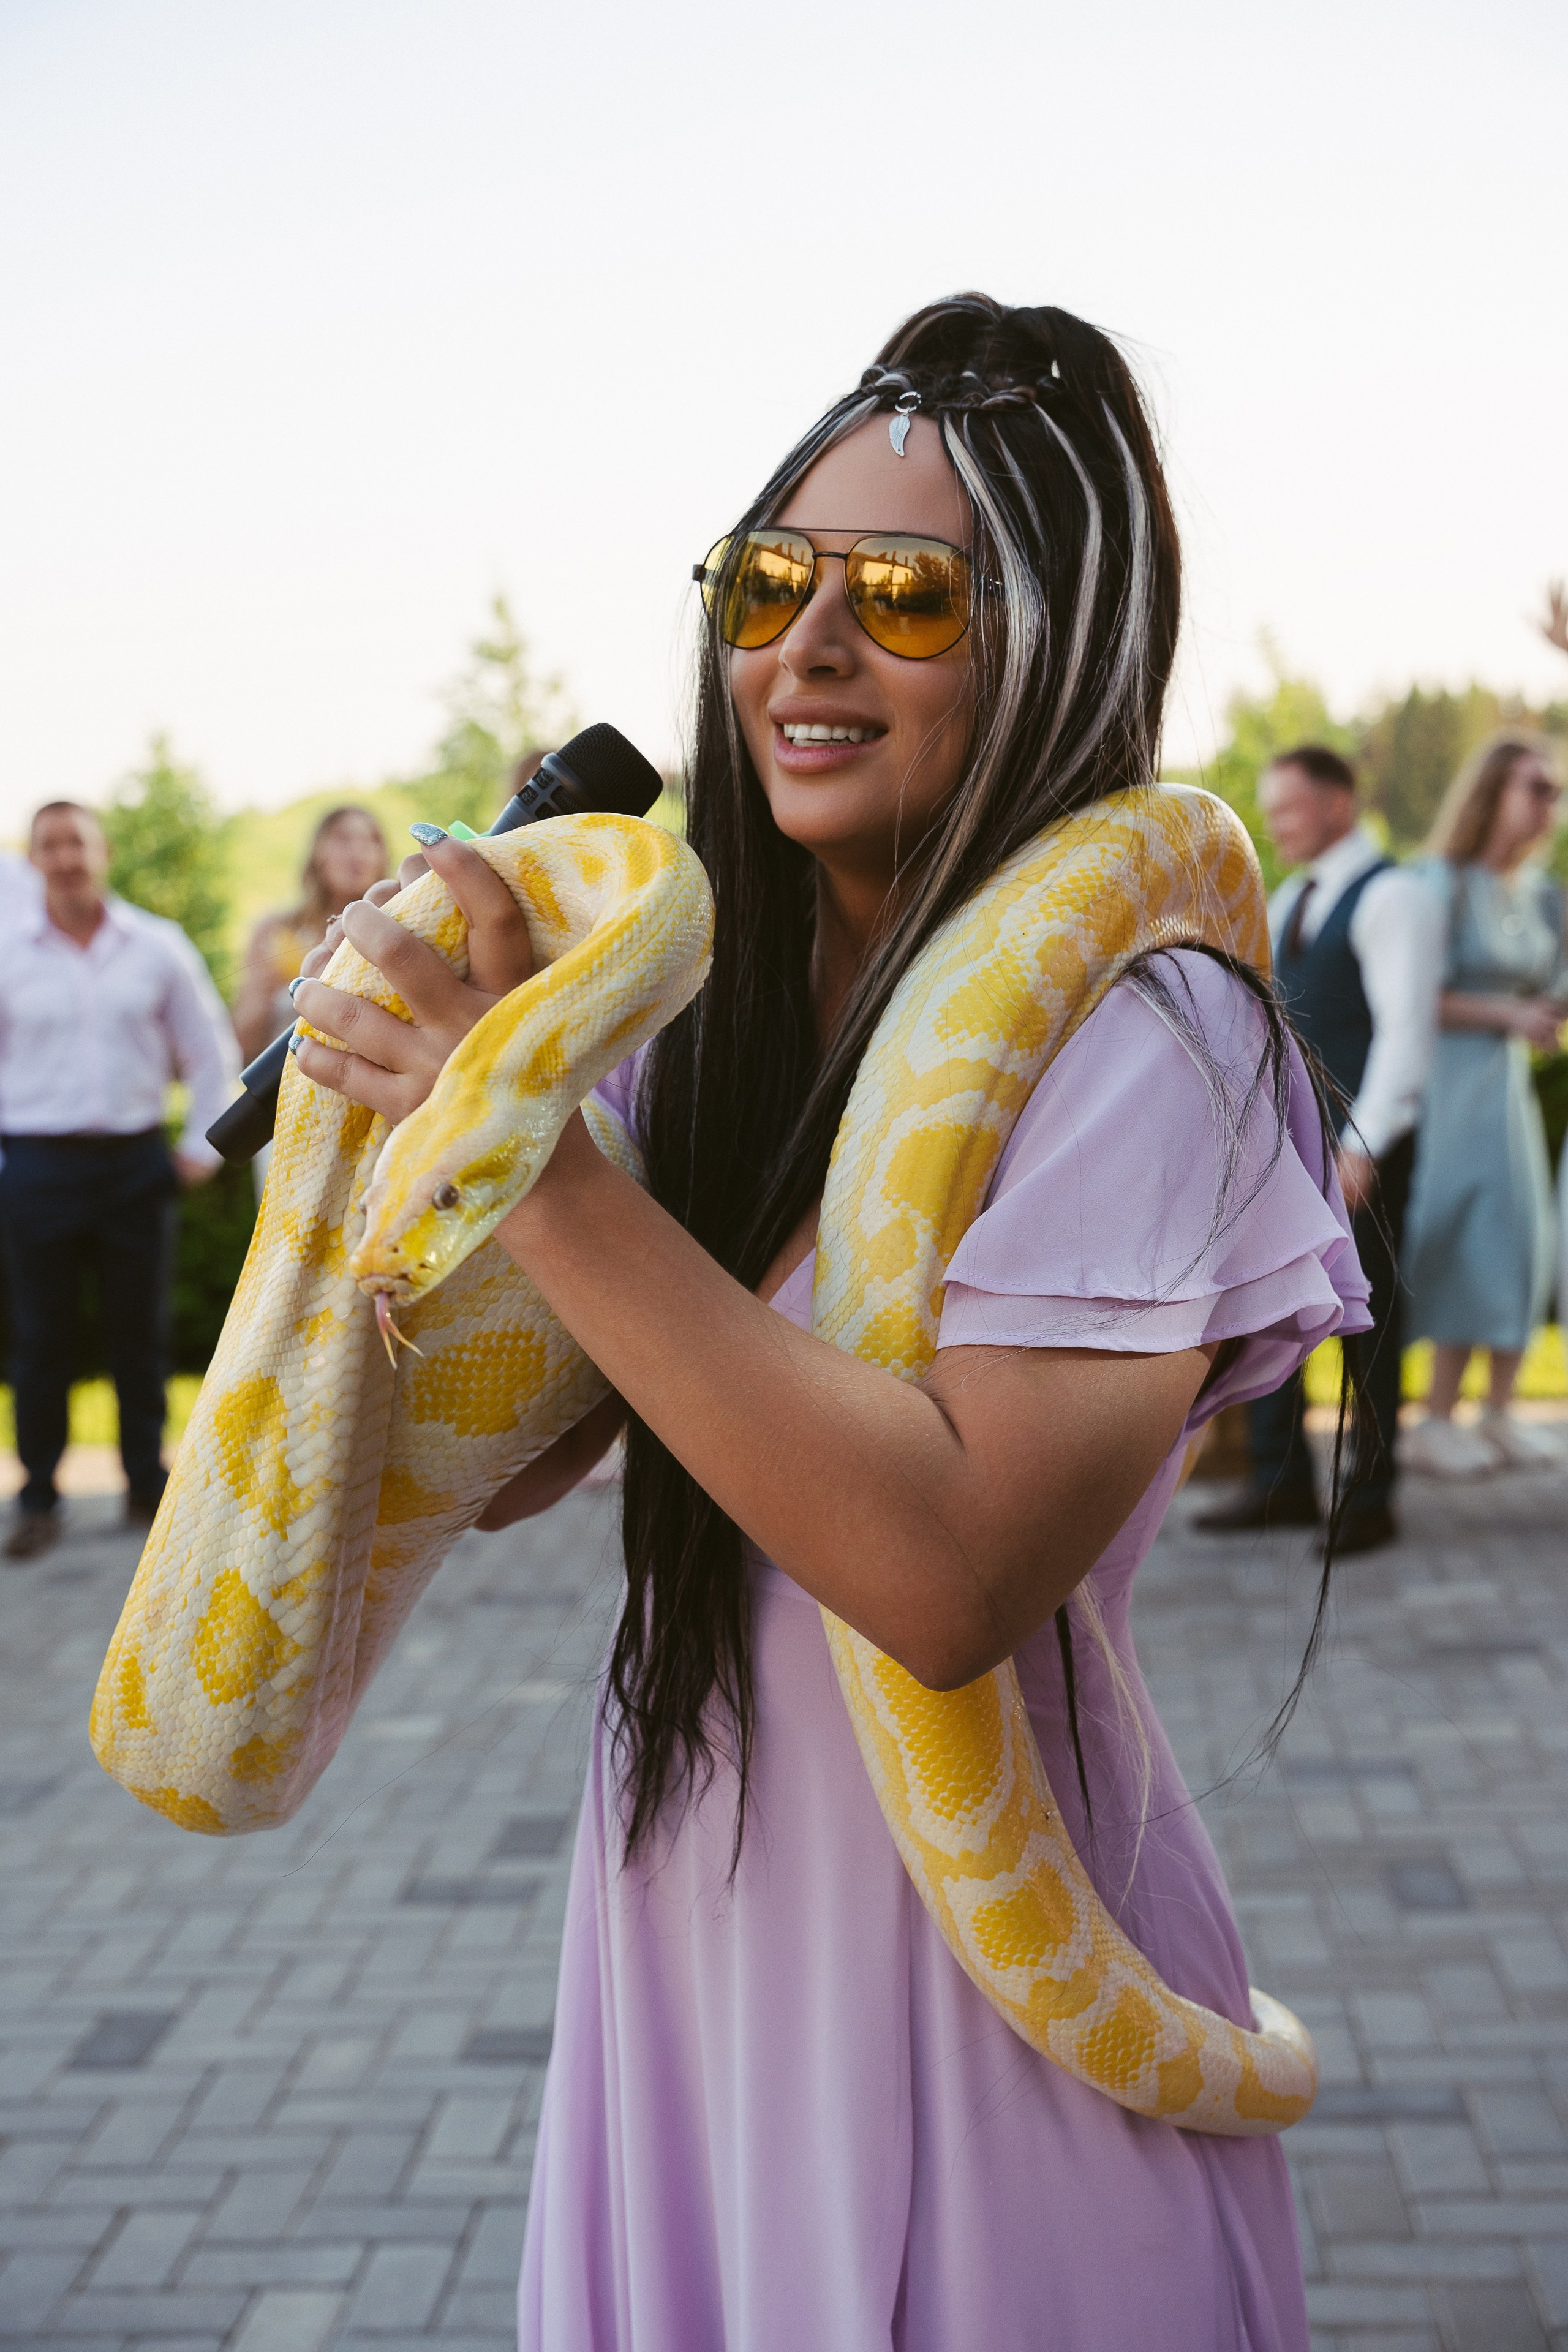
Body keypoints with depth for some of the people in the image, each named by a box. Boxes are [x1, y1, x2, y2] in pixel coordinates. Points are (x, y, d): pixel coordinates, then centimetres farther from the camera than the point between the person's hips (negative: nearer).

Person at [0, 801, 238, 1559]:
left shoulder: (158, 947, 4)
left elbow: (209, 1048, 13)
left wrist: (202, 1144, 8)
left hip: (135, 1162, 1)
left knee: (140, 1330, 6)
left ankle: (148, 1489, 17)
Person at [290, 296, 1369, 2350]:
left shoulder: (1130, 1034, -19)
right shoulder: (712, 1013, 3)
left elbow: (955, 1571, -30)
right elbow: (505, 1464, 6)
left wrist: (542, 1170, -29)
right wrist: (386, 1103, -10)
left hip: (970, 1962, -6)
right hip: (689, 1922, 7)